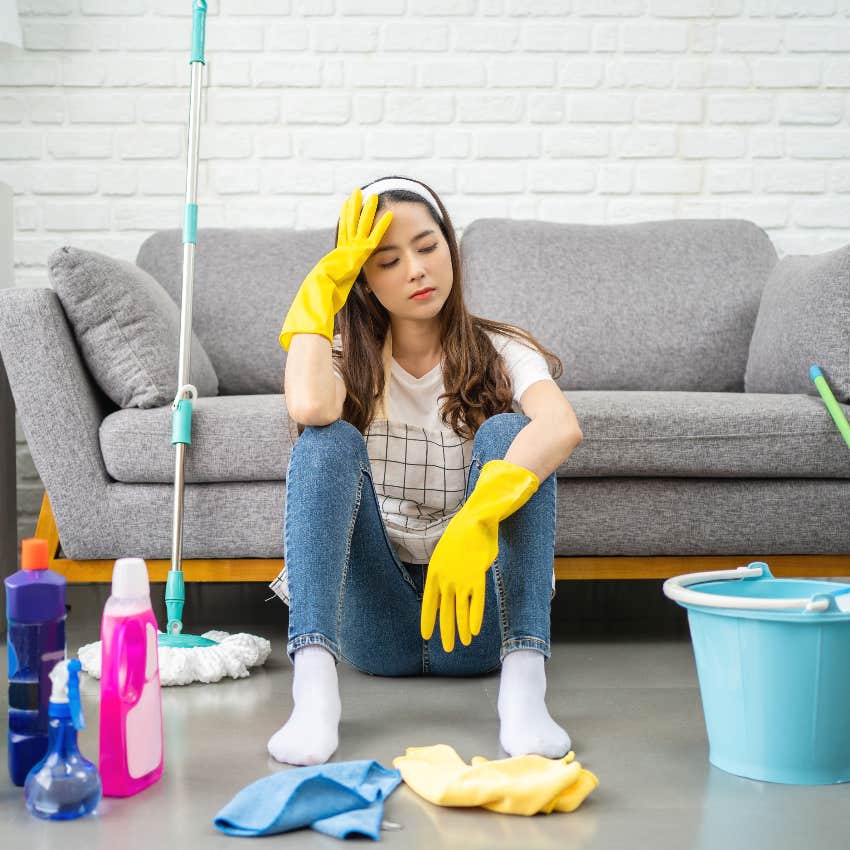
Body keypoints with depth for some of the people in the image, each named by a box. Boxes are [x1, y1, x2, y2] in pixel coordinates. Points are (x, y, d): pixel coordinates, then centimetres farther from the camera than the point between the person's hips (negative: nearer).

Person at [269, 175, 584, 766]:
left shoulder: (499, 353, 1)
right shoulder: (348, 359, 6)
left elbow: (563, 427, -24)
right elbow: (308, 408, -22)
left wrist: (477, 519, -40)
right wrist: (326, 284, -10)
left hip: (474, 608, -1)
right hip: (375, 624, 1)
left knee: (508, 431, -22)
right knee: (330, 441, -21)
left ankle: (523, 686, -36)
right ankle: (314, 687, -37)